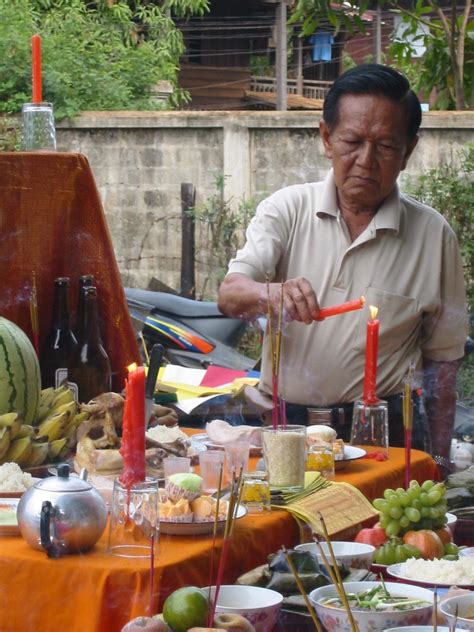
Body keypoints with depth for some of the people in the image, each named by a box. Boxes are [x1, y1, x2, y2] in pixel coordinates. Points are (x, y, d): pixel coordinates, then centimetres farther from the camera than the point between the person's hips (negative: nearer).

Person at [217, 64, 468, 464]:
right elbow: (230, 296, -7)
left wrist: (438, 462, 6)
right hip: (284, 423, 1)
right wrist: (273, 294, -29)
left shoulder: (433, 235, 4)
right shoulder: (287, 209, 6)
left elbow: (441, 360, 9)